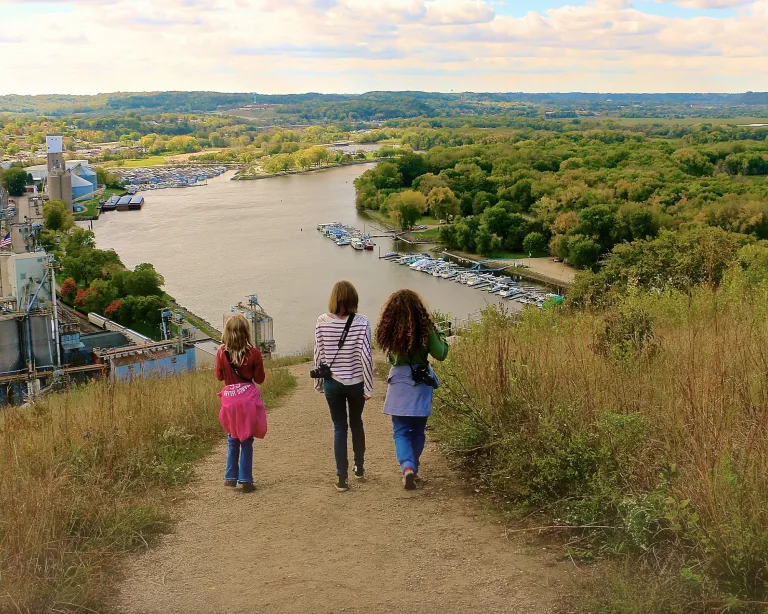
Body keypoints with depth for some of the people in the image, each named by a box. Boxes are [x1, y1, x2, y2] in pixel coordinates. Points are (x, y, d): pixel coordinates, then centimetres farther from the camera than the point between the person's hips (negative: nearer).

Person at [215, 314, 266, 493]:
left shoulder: (221, 353, -5)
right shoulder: (254, 353, -10)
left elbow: (219, 376, 8)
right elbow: (260, 379, -2)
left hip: (229, 398, 2)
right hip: (248, 397, -2)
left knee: (233, 440, 17)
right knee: (247, 441, 4)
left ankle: (231, 477, 20)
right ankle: (245, 480, 5)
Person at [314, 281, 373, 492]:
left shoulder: (322, 322, -8)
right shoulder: (362, 322, -13)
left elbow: (319, 355, -2)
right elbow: (366, 356, -13)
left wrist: (319, 383, 10)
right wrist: (368, 387, -6)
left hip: (332, 383, 0)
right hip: (356, 382, 0)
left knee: (339, 428, 8)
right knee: (356, 423, 21)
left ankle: (342, 477, 5)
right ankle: (359, 468, 35)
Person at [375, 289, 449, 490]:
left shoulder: (389, 331, -7)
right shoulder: (424, 329, -11)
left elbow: (390, 356, 7)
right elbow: (440, 355, -6)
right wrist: (442, 338, 10)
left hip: (398, 383, 0)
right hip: (421, 383, 0)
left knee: (400, 431, 5)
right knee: (418, 430, 16)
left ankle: (407, 466, -17)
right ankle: (413, 468, 26)